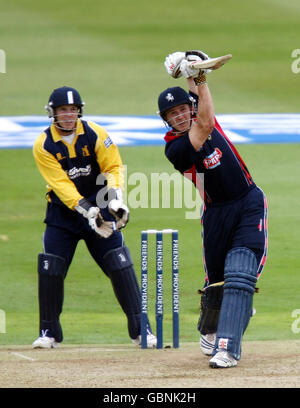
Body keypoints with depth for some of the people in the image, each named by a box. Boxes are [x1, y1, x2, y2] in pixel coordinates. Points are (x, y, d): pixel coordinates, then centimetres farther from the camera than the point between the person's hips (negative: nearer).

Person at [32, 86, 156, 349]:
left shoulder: (95, 134, -8)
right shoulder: (44, 146, -12)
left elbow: (114, 166, -8)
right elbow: (62, 186, -19)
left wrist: (116, 200, -25)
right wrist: (88, 211, -31)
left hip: (99, 207, 0)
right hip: (63, 212, 0)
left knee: (120, 265, -9)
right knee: (50, 269, -8)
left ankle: (140, 329, -3)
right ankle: (49, 332, 7)